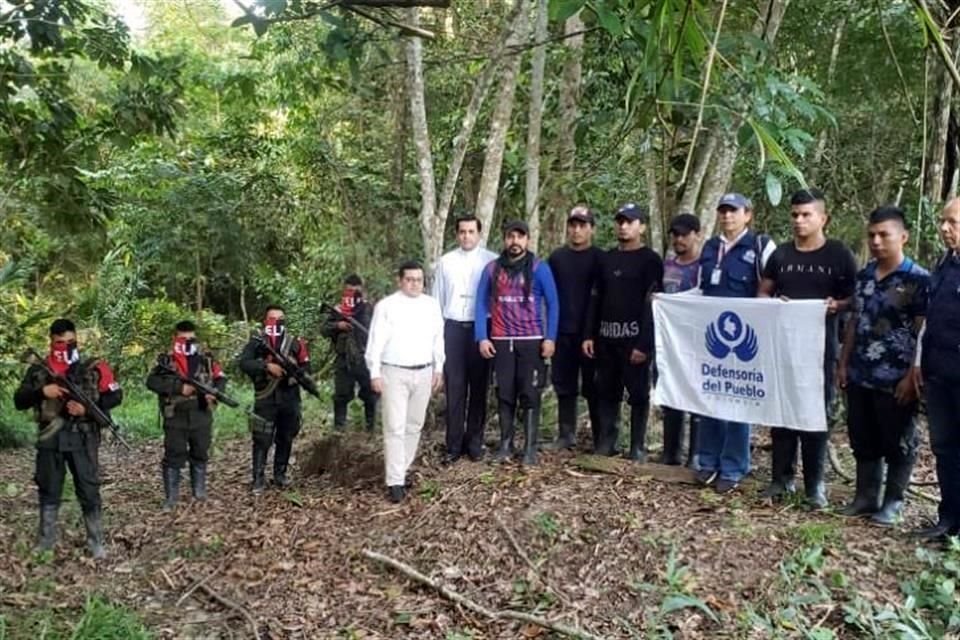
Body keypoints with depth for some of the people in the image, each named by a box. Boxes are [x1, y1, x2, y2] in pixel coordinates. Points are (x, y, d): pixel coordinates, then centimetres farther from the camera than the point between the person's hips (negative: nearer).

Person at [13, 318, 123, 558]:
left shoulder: (93, 367, 0)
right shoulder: (38, 370, 6)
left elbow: (115, 395, 1)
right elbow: (19, 401, 5)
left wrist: (87, 409, -13)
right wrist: (41, 391, -14)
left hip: (83, 439, -2)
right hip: (50, 440, 2)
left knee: (89, 492, 0)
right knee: (48, 492, 13)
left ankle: (96, 543, 10)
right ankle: (46, 542, 26)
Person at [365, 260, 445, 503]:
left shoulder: (432, 305, 8)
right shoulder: (386, 306, -5)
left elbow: (438, 338, 13)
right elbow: (376, 341, -6)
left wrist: (438, 368, 11)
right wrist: (375, 373, -10)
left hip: (424, 373, 5)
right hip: (394, 373, -4)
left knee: (414, 425, 11)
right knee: (395, 427, -6)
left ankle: (403, 470, 24)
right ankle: (395, 481, -4)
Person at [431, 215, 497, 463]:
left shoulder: (492, 261, -2)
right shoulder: (445, 262, 7)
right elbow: (437, 299, 10)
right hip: (453, 328, 2)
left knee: (478, 388, 8)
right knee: (454, 388, 4)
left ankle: (475, 442, 20)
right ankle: (454, 445, 12)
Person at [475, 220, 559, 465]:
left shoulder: (539, 268, 1)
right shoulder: (492, 269, 6)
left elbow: (552, 304, 1)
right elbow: (482, 304, 7)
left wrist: (550, 338, -7)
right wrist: (482, 338, -1)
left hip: (532, 341, -2)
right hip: (501, 342, 2)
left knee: (530, 395, -1)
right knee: (505, 394, 6)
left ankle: (530, 448, 4)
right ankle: (505, 444, 15)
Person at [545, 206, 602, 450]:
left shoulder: (600, 258, 1)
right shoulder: (557, 257, 10)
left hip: (591, 333, -3)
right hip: (562, 332, 3)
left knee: (593, 387, 1)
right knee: (564, 386, 8)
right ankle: (566, 434, 17)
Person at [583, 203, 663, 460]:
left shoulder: (650, 260, -4)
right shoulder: (606, 258, 14)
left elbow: (651, 305, -10)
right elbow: (595, 299, 15)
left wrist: (643, 343, -17)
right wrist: (589, 335, 7)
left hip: (635, 338, -5)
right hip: (606, 338, 5)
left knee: (638, 394, 2)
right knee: (606, 393, 9)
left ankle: (638, 447, 10)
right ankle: (605, 444, 17)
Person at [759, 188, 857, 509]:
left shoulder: (839, 255, 0)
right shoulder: (781, 254, 10)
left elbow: (856, 297, 2)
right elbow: (763, 293, 13)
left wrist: (836, 305, -18)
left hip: (820, 347, -3)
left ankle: (815, 483, 12)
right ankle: (781, 477, 16)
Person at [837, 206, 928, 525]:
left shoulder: (919, 279, -8)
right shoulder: (863, 276, 10)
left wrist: (912, 376, -15)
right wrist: (843, 363, 12)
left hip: (895, 379, -6)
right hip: (860, 376, 6)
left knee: (898, 443, 7)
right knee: (862, 440, 13)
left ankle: (893, 502, 20)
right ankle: (865, 496, 26)